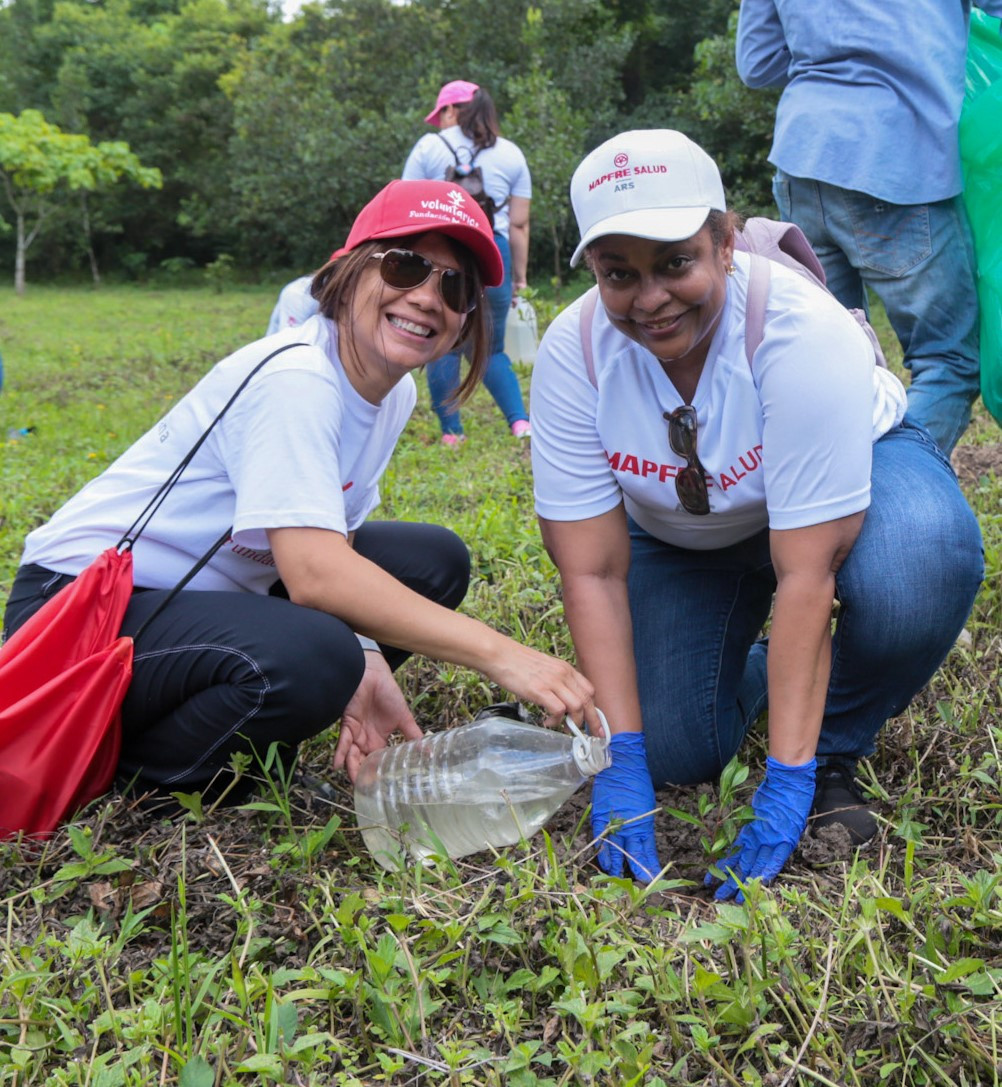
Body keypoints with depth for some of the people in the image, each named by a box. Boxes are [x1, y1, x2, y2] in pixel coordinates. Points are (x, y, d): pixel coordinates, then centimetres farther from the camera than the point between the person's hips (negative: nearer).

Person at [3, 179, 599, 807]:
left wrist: (366, 662, -19)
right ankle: (131, 768, -6)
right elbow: (315, 572, -35)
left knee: (434, 561, 1)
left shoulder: (397, 393, 2)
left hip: (209, 591, 9)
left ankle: (248, 738, 4)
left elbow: (330, 540, 0)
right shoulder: (294, 377, -25)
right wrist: (498, 655, -37)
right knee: (309, 658, -35)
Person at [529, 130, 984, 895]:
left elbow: (806, 572, -36)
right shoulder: (574, 352, -25)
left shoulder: (801, 328, -35)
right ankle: (758, 673, 24)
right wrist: (621, 759, -28)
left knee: (919, 567, -37)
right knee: (676, 753, -11)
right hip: (683, 534, 3)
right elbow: (592, 573, -23)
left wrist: (788, 778, -35)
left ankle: (829, 756, -8)